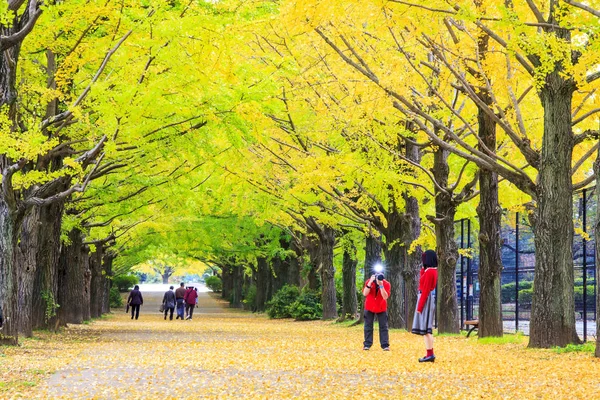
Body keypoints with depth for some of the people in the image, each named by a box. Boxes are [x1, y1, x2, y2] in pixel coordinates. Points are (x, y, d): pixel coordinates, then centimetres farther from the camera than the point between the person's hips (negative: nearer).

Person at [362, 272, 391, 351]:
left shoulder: (386, 284, -15)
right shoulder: (369, 282, -14)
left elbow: (385, 297, -26)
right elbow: (365, 294, -24)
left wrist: (381, 286, -34)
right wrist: (370, 282, -30)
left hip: (381, 308, 0)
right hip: (369, 308, 1)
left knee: (383, 326, -3)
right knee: (368, 326, 3)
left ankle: (385, 345, -1)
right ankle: (367, 345, 9)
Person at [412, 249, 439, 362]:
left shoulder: (429, 272, -17)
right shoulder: (433, 271, 13)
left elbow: (425, 291, -19)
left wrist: (419, 307, -18)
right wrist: (422, 269, 15)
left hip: (426, 300, -10)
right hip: (428, 299, 10)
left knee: (424, 328, -9)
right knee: (426, 328, 12)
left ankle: (430, 355, -11)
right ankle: (430, 354, 13)